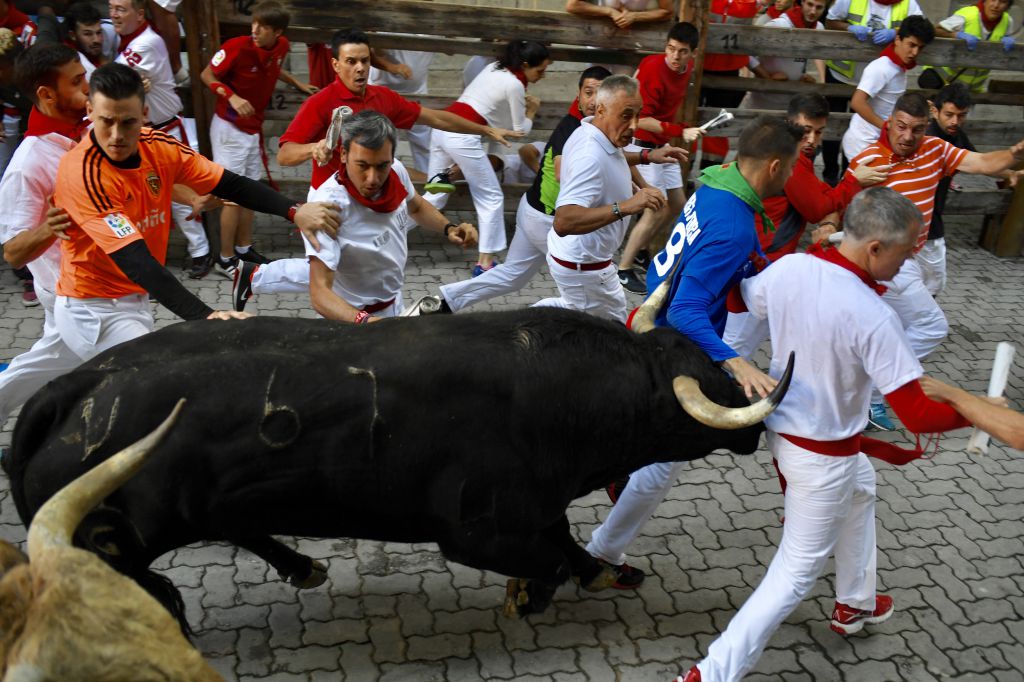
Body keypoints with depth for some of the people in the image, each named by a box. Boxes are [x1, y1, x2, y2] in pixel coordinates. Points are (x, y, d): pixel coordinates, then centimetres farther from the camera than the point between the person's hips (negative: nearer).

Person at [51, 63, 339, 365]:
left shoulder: (159, 147, -7)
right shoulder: (81, 172, -25)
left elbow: (231, 185, -4)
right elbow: (135, 260, -33)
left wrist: (294, 211, -21)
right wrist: (204, 315, -43)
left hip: (138, 300, 7)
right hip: (94, 310, -6)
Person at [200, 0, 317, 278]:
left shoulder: (281, 47, -4)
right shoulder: (237, 46, -22)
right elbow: (207, 75, -13)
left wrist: (298, 83, 15)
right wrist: (232, 96, -28)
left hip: (254, 128, 7)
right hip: (229, 128, -7)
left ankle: (244, 249, 28)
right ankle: (226, 260, 6)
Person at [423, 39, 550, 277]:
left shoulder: (494, 68, 17)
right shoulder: (515, 85, -6)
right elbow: (520, 130, 2)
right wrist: (531, 111, 20)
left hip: (442, 126, 8)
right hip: (464, 136, -8)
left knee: (435, 196, 17)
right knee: (492, 198, 5)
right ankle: (485, 263, 4)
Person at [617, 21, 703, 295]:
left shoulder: (687, 68, 1)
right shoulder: (654, 70, -24)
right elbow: (641, 120, -27)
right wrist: (681, 132, -33)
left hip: (662, 145, 9)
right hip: (643, 146, -9)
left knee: (677, 204, 15)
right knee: (656, 210, -10)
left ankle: (636, 247, 29)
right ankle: (623, 269, 0)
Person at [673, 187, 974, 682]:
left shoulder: (788, 268, -13)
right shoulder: (873, 317, -29)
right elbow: (917, 416, -24)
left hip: (781, 425, 8)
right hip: (823, 454, -8)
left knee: (861, 490, 34)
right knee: (798, 571, 7)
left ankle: (855, 604, 53)